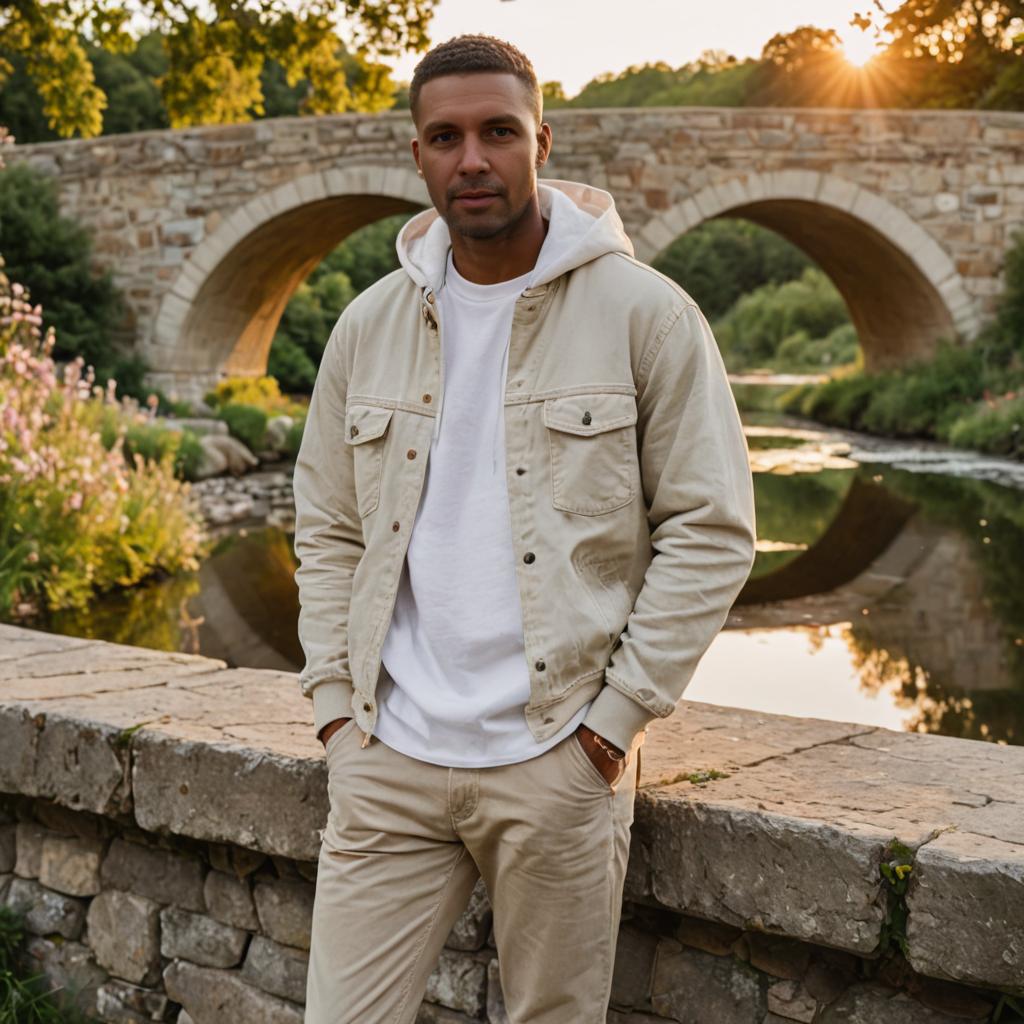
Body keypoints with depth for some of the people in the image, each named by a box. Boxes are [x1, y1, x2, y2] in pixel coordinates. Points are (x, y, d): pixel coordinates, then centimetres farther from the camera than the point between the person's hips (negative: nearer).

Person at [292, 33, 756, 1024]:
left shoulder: (644, 312, -5)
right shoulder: (368, 326, 7)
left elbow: (711, 530, -5)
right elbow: (326, 532, 14)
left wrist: (618, 713, -9)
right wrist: (334, 701, 5)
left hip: (558, 759, -3)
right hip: (387, 758, 3)